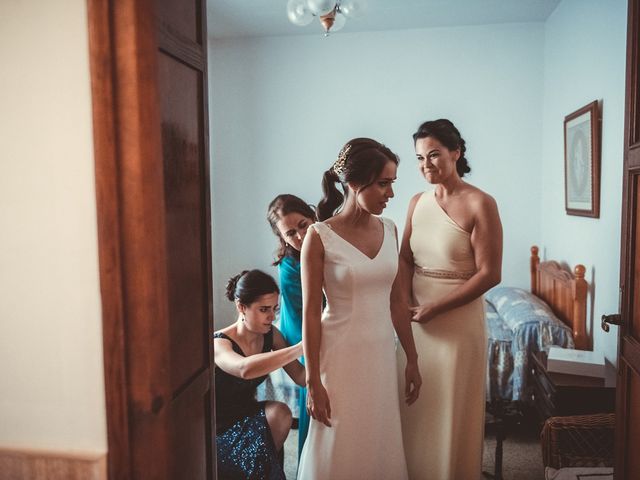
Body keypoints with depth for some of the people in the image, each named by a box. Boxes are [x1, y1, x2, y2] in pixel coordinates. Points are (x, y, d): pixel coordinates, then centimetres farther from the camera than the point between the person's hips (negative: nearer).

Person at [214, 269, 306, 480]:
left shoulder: (271, 335, -6)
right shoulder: (219, 343, -25)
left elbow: (300, 376, -10)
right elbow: (245, 369, -47)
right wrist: (303, 346, -50)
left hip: (248, 416, 5)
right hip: (219, 430, -5)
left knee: (280, 413, -25)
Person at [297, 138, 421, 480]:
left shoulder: (388, 229, 2)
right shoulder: (319, 237, -13)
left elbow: (396, 301, 8)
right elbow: (310, 314, -11)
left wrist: (412, 359, 10)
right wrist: (313, 382, -10)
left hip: (382, 353, 5)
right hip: (341, 356, -5)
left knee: (382, 447, 17)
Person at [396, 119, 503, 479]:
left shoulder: (480, 204, -12)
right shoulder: (418, 202, 6)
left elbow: (490, 274, -15)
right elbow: (406, 258, 9)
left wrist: (435, 308, -16)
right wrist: (404, 303, -8)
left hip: (459, 321, -5)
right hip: (417, 319, 6)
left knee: (452, 408, 8)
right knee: (415, 405, 16)